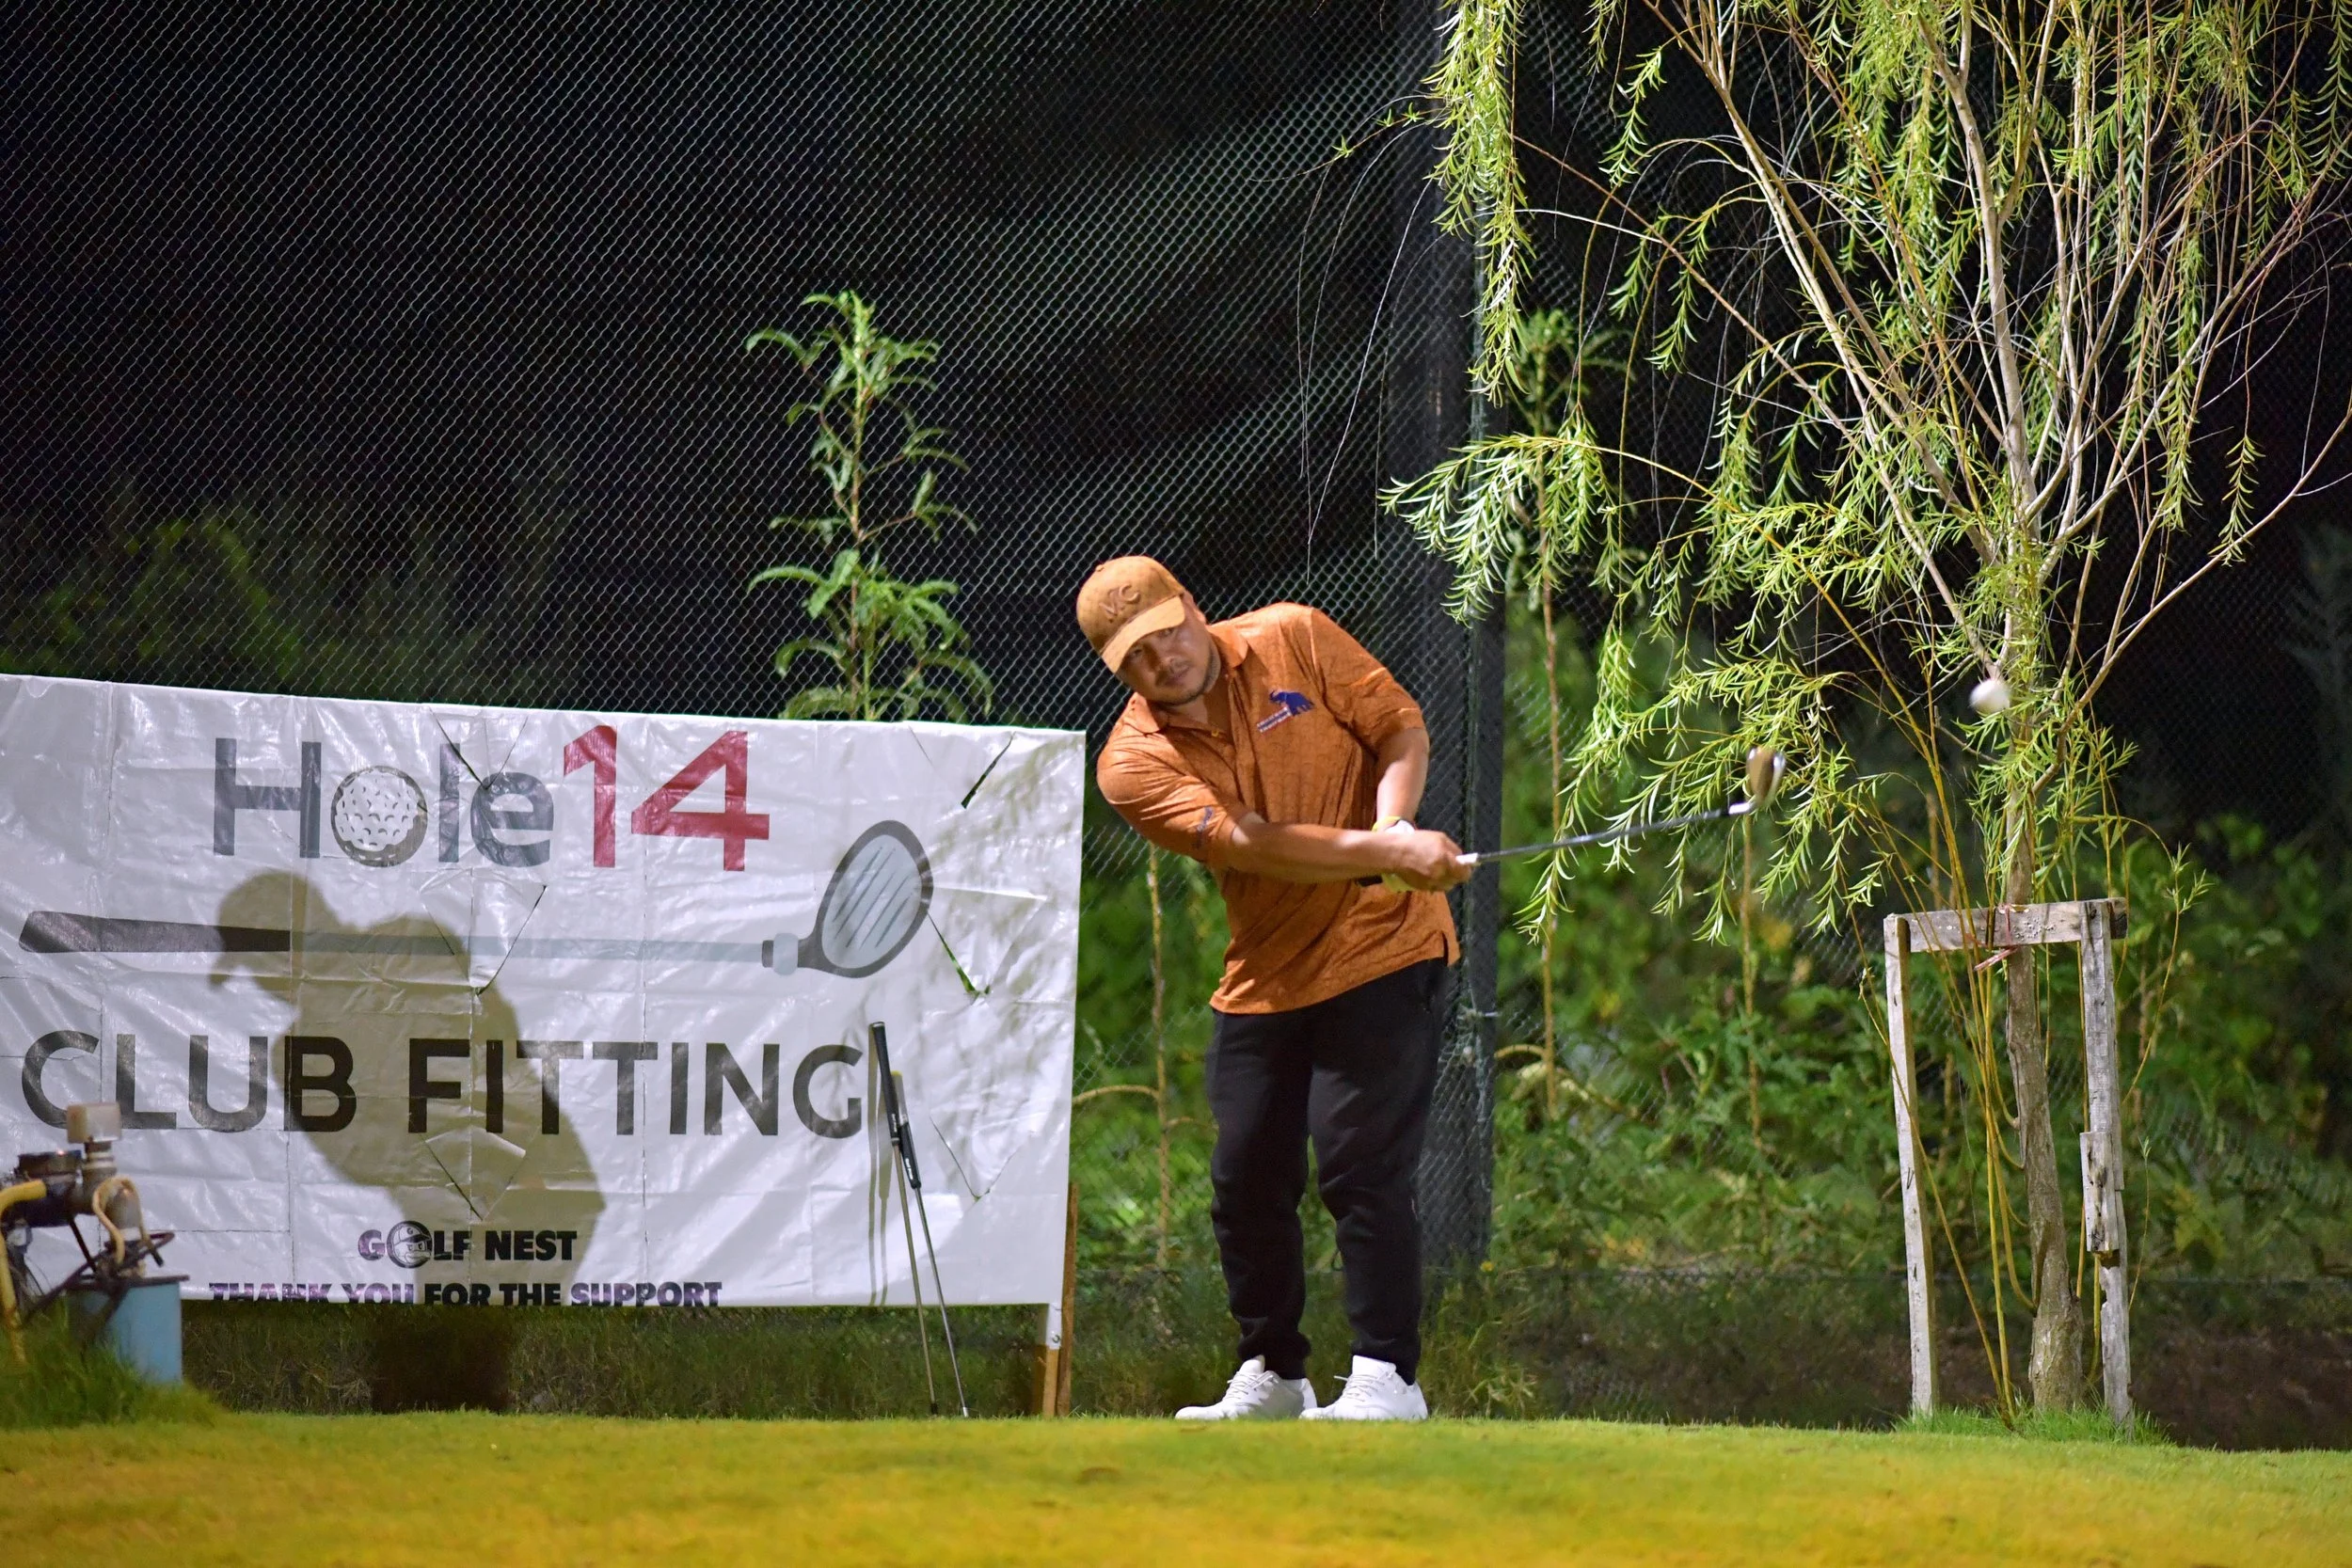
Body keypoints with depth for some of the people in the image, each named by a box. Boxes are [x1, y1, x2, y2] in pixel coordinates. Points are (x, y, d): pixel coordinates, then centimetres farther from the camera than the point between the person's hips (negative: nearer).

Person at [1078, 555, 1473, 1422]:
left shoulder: (1294, 640, -6)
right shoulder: (1132, 763, -9)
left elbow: (1402, 730, -1)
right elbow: (1249, 844, -21)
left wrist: (1392, 825, -22)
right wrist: (1386, 852, -32)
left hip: (1380, 950, -3)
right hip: (1263, 981, 3)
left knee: (1360, 1164, -12)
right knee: (1247, 1180, 7)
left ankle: (1387, 1378, -9)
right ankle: (1271, 1375, 23)